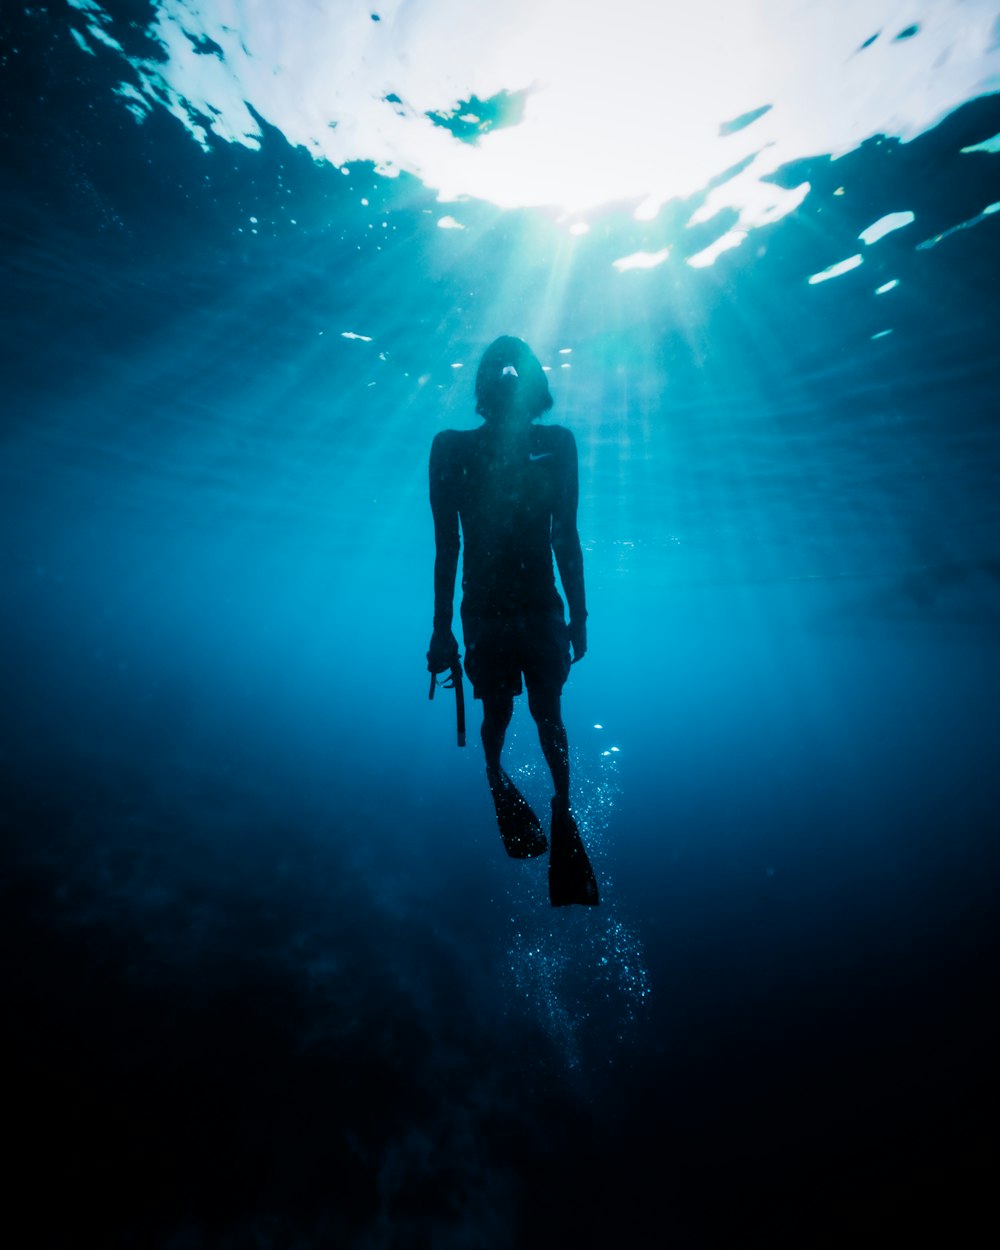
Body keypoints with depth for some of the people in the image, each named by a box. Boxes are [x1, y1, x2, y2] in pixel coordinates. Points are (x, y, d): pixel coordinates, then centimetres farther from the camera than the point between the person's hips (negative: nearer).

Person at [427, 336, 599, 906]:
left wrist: (578, 615, 5)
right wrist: (443, 626, -2)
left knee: (548, 713, -2)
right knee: (499, 712, 3)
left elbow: (566, 537, 6)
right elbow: (447, 545, -1)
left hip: (542, 607, 1)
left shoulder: (557, 444, 4)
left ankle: (564, 817, 12)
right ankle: (496, 777, 33)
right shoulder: (454, 449, 0)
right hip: (485, 609, -1)